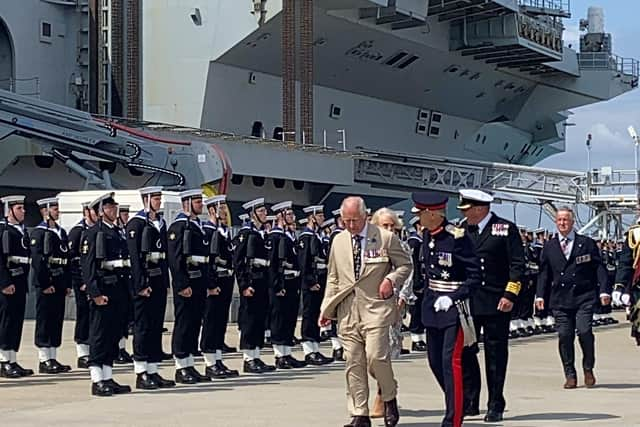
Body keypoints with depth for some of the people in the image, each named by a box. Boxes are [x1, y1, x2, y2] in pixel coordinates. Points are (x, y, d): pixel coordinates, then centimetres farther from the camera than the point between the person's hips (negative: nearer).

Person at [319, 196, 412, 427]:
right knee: (353, 363, 2)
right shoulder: (338, 241, 13)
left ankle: (390, 399, 10)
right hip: (347, 310, 4)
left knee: (376, 356, -16)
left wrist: (391, 279, -11)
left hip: (375, 306, -4)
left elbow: (405, 264, 8)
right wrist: (327, 308, 12)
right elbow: (333, 278, 18)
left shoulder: (386, 238, 0)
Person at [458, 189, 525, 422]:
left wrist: (510, 295, -13)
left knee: (496, 355, 3)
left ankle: (495, 407, 11)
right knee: (465, 352, 2)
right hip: (466, 302, 4)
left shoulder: (506, 229, -2)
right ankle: (469, 403, 13)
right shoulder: (461, 230, 10)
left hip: (496, 304, -4)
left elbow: (517, 265, -5)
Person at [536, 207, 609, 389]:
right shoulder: (549, 247, 11)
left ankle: (588, 369, 10)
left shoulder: (587, 243, 5)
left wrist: (603, 291, -6)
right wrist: (540, 295, 2)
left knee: (584, 331, -13)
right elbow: (544, 273, 12)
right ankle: (570, 375, 10)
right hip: (560, 299, 2)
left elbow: (599, 268, 4)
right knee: (564, 336, -1)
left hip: (584, 297, -2)